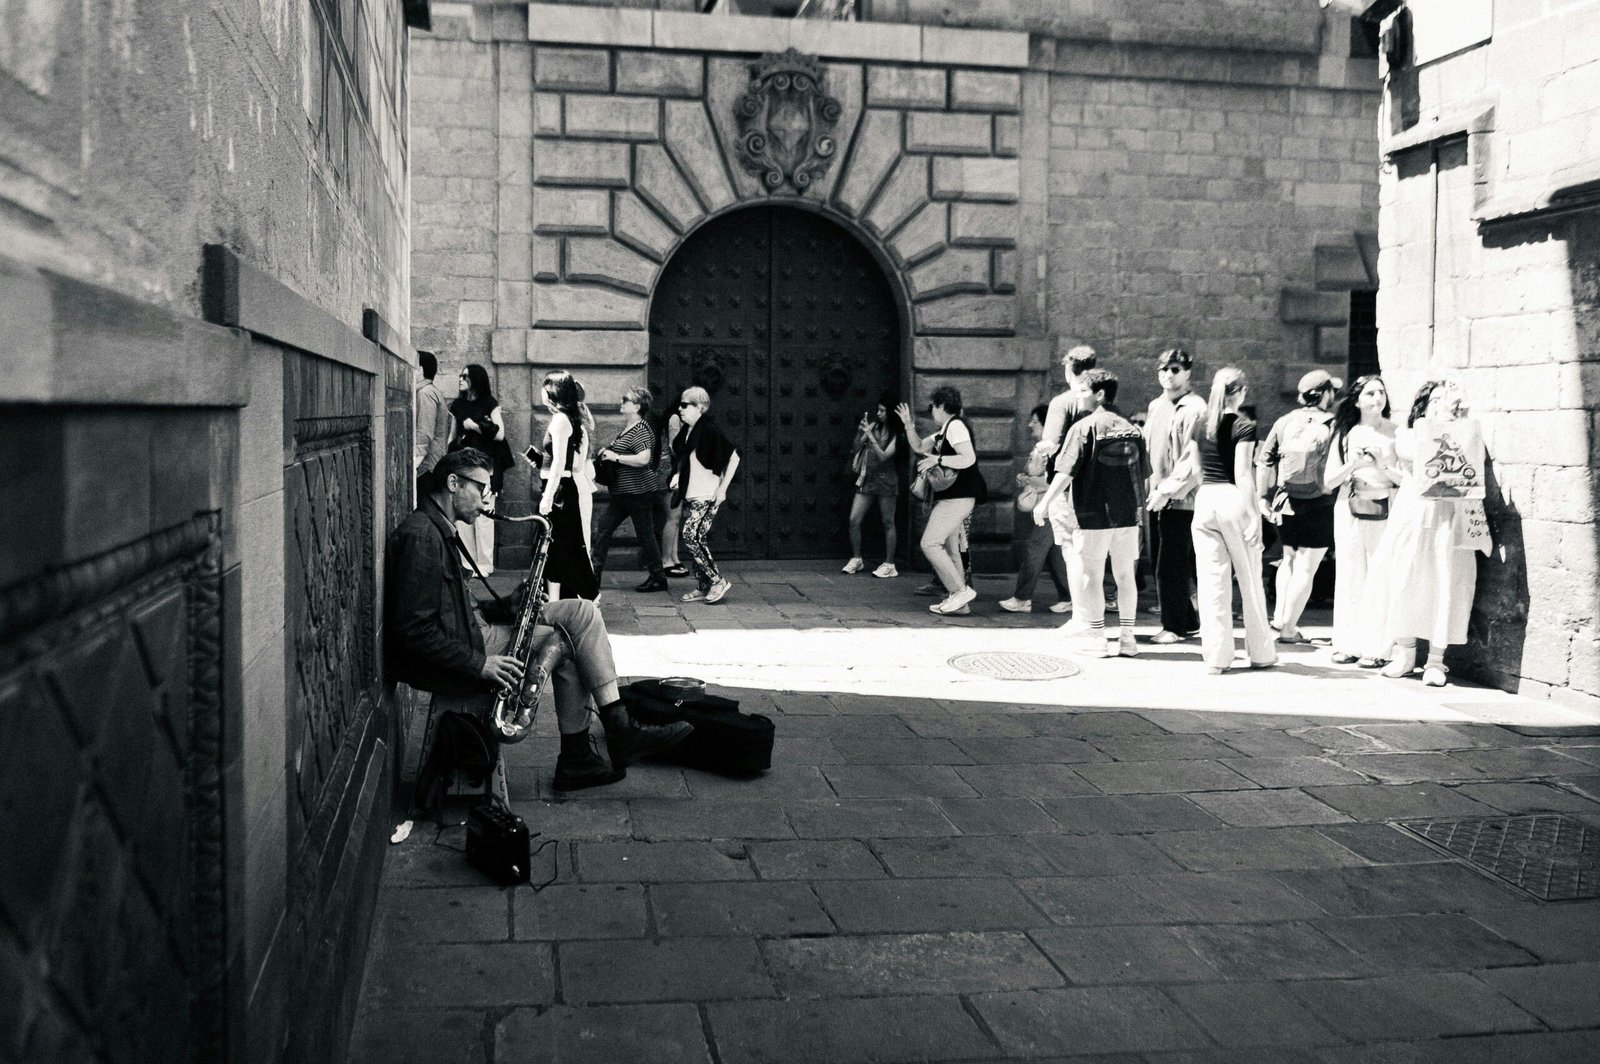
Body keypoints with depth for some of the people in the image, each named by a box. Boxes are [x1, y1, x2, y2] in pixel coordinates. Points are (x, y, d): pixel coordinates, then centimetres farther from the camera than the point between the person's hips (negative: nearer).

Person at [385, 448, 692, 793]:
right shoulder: (419, 537, -17)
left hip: (467, 637, 10)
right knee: (564, 641, -10)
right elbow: (413, 631, -24)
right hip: (437, 667, -10)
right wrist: (478, 664, -24)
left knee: (581, 613, 2)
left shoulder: (440, 530, 16)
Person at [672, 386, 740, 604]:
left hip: (707, 496, -9)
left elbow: (734, 456, -14)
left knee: (691, 536, -15)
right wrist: (678, 476, 12)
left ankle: (718, 581, -6)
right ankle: (703, 587, 15)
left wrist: (723, 488, -15)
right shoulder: (687, 431, 12)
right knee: (697, 540, 9)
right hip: (691, 495, 9)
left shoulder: (709, 430, -13)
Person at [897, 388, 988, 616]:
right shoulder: (944, 430, 18)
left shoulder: (956, 426, -12)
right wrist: (909, 425, 13)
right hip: (952, 496, 11)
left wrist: (937, 460, -23)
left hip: (957, 497, -11)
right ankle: (958, 602, 13)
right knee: (949, 550, 11)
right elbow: (919, 447, 26)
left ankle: (961, 589, -12)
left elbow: (969, 459, -24)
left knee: (929, 544, -14)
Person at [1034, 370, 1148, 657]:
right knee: (1125, 576, 12)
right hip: (1128, 514, 5)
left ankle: (1098, 638, 6)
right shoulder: (1132, 429, 8)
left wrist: (1045, 503, -10)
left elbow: (1067, 471, -15)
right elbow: (1143, 474, 12)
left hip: (1094, 515, -5)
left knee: (1092, 577, 5)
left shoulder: (1084, 427, -8)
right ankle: (1127, 638, 14)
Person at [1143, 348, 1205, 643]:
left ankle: (1175, 627, 5)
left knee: (1171, 566, -5)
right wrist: (1147, 490, 13)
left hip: (1181, 500, -8)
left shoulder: (1194, 408, -9)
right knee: (1160, 563, 12)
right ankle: (1188, 621, 24)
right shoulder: (1154, 406, 16)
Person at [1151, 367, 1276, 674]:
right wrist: (1253, 516, -15)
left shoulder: (1201, 427, 9)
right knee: (1250, 581, 9)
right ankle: (1261, 653, 18)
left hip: (1205, 500, 4)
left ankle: (1216, 657, 3)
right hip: (1233, 500, -4)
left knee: (1211, 582, 4)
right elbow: (1242, 475, -14)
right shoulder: (1244, 427, -7)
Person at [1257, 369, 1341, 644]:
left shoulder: (1285, 422, 4)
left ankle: (1279, 616, 21)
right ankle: (1288, 629, 5)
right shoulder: (1331, 425, -10)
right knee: (1305, 569, 3)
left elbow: (1264, 461, 2)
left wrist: (1264, 497, 6)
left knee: (1289, 559, 24)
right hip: (1317, 505, -5)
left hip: (1286, 503, 5)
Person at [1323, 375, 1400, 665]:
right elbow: (1329, 481, 6)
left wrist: (1382, 466, -15)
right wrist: (1353, 465, -9)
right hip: (1349, 511, 2)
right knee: (1349, 577, 2)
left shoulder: (1396, 432, 3)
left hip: (1385, 512, -2)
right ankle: (1347, 644, 8)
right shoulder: (1346, 433, 9)